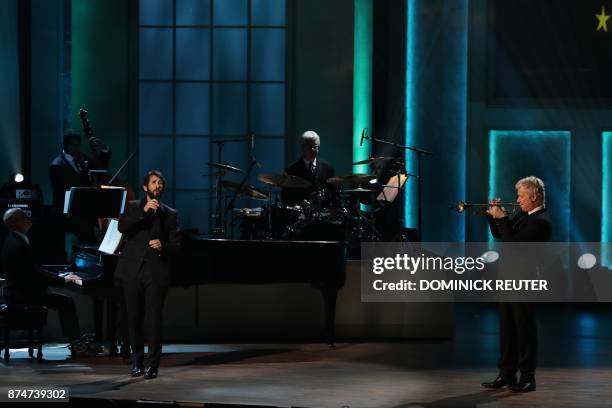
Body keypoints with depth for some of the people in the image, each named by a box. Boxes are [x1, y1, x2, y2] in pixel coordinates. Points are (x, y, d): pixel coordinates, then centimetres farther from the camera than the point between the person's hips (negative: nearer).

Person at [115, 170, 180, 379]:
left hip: (156, 272, -1)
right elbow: (123, 227, -6)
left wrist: (163, 247, -13)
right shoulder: (133, 207, 13)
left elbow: (176, 245, 8)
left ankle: (152, 365, -5)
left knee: (154, 319, -7)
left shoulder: (169, 214, 13)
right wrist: (144, 212, -15)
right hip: (132, 270, 1)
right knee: (134, 318, 4)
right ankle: (137, 361, 15)